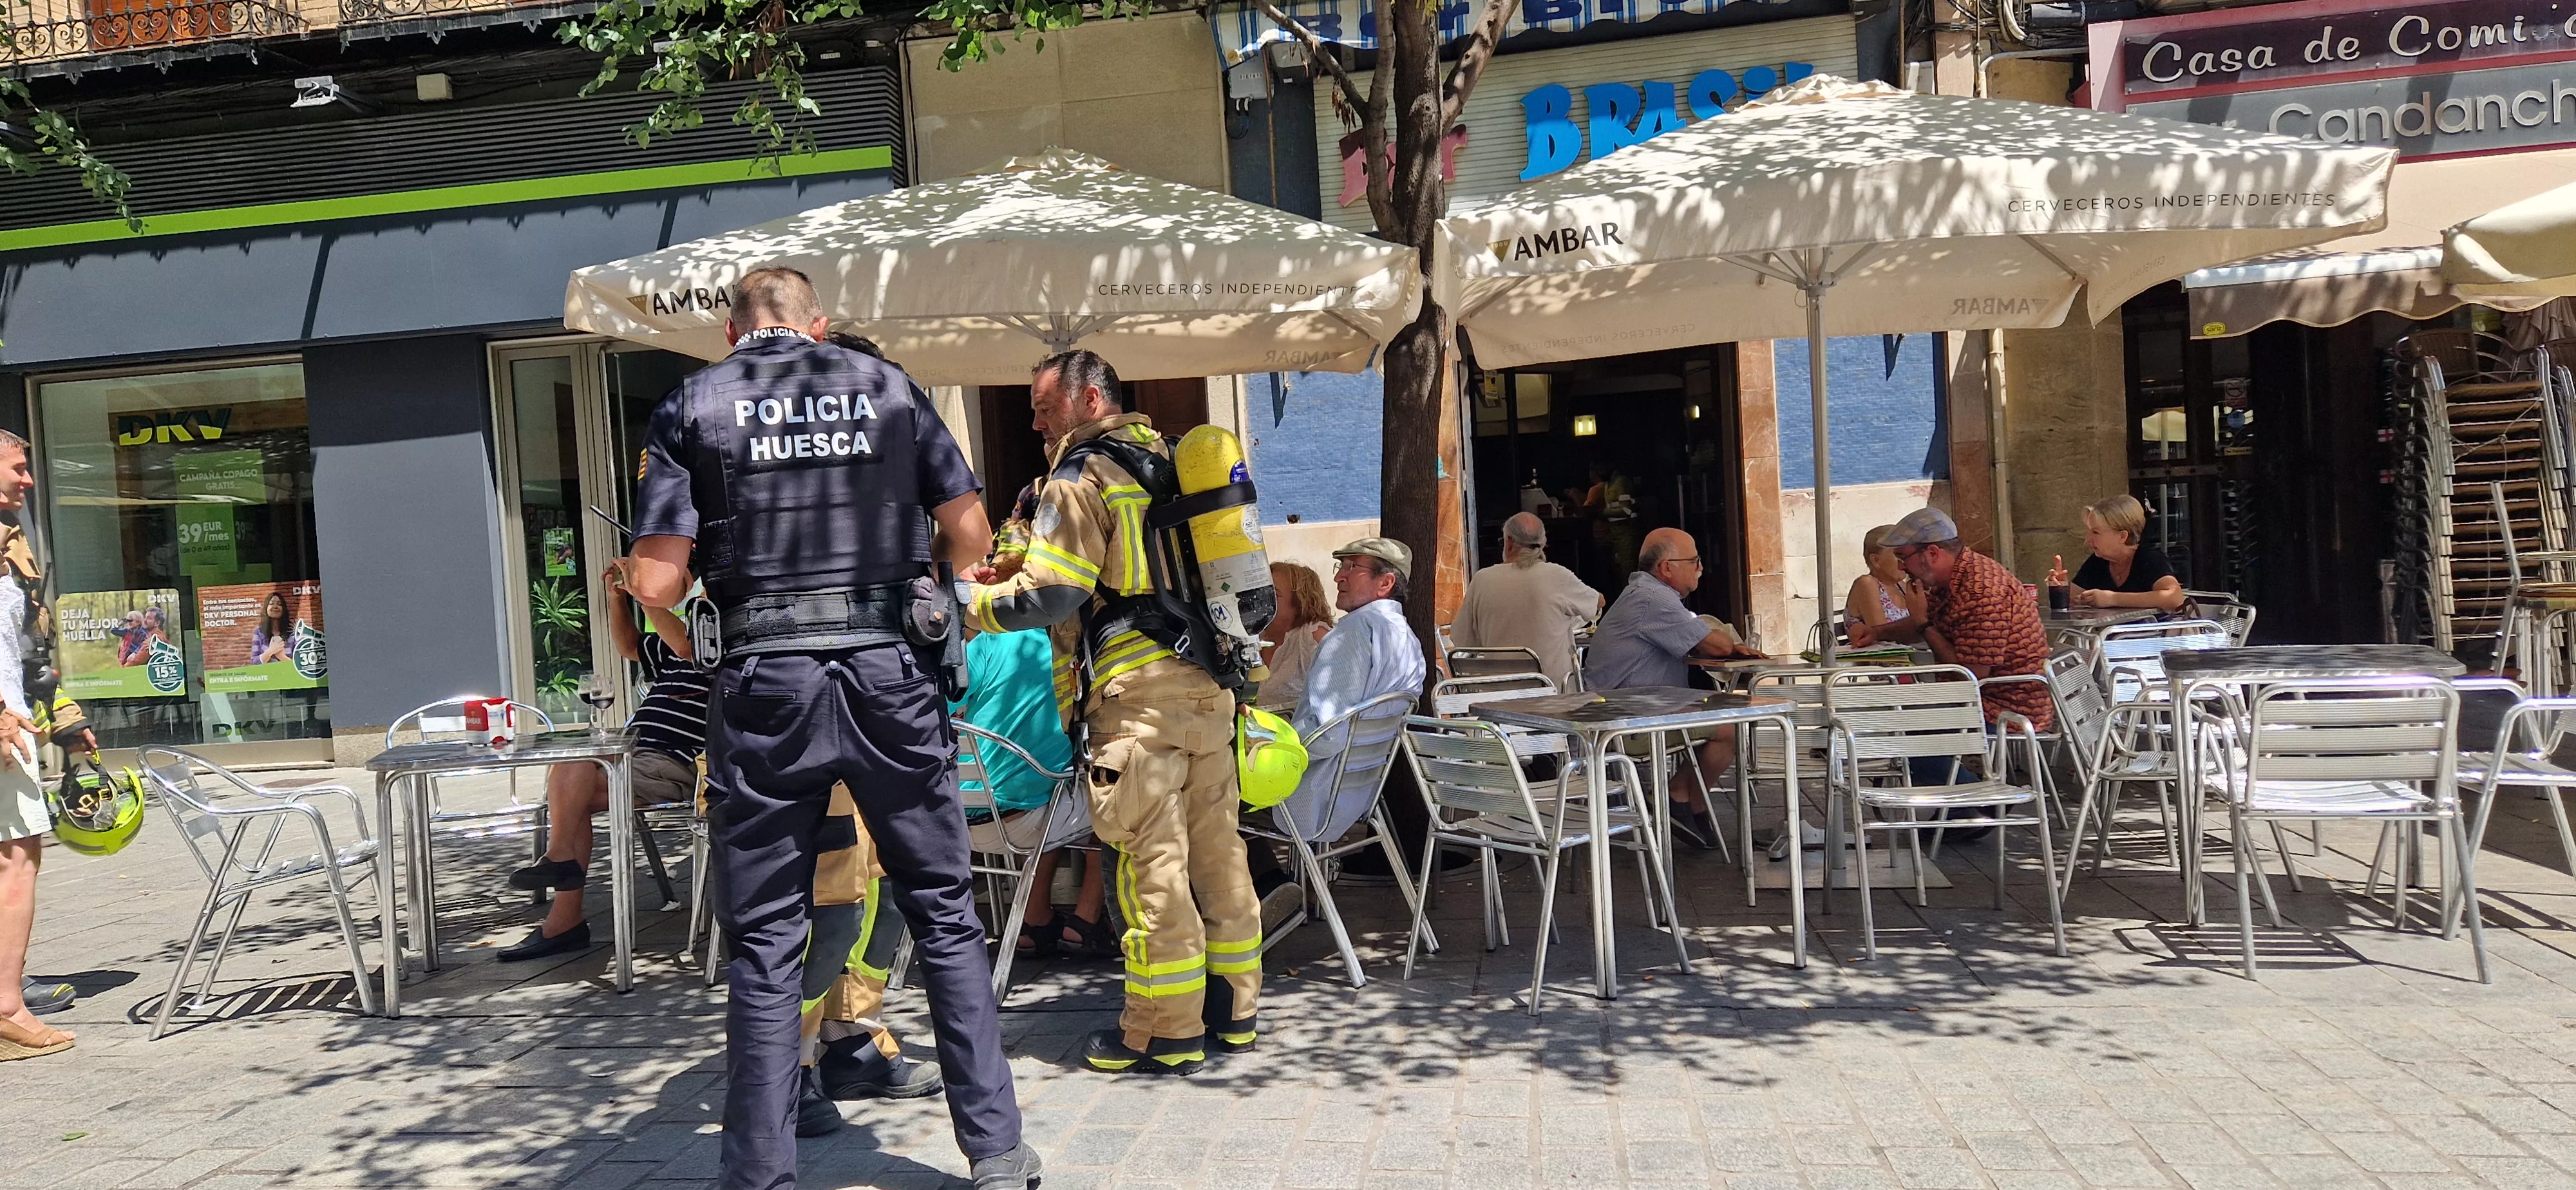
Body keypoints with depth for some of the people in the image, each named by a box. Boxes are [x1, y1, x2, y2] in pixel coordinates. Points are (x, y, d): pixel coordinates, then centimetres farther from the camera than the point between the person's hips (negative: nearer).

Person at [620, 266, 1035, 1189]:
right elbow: (969, 532, 7)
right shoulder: (890, 386, 9)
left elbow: (658, 583, -4)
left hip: (765, 683, -1)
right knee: (943, 913, 11)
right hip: (892, 672, 1)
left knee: (764, 941, 8)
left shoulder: (692, 405, 4)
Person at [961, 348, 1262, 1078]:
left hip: (1137, 688, -8)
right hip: (1208, 677, 8)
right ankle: (1233, 1011, 20)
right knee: (1214, 845, 12)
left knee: (1152, 859, -3)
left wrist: (970, 604, 2)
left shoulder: (1080, 476, -5)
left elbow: (1052, 594, -13)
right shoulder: (1165, 460, 20)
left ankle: (1166, 1034, 3)